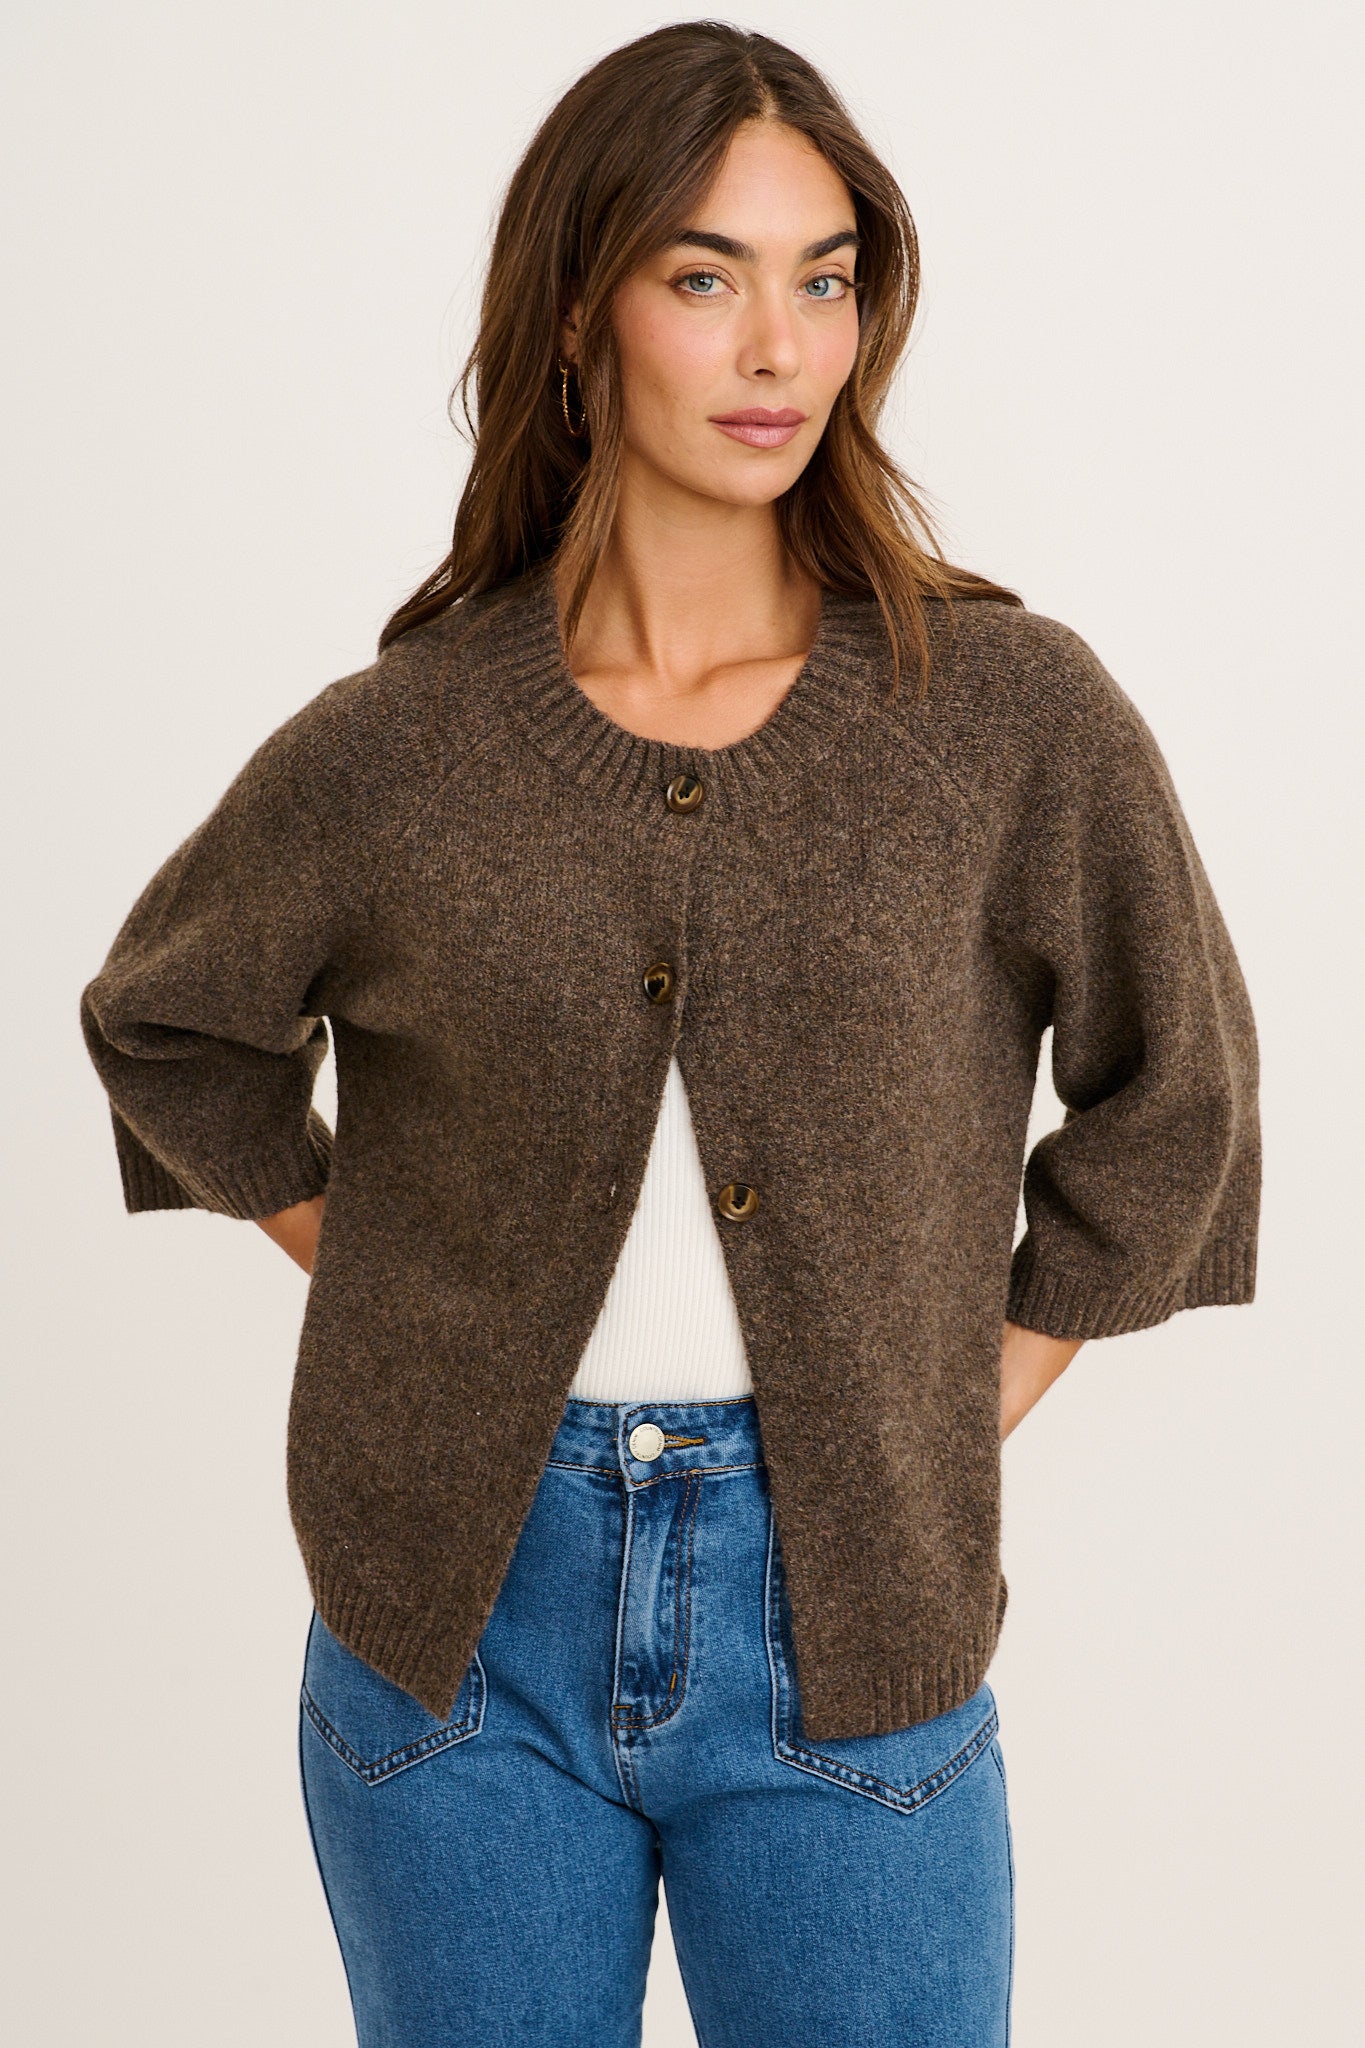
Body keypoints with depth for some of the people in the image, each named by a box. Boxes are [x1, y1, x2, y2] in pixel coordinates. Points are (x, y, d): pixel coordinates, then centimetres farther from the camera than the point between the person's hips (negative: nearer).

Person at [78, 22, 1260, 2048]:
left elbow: (1170, 1098, 7)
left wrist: (971, 1397, 2)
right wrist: (384, 1280, 4)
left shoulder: (1016, 716, -6)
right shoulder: (386, 757, -5)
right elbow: (167, 1027, 13)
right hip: (458, 1619, 1)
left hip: (845, 1626, 0)